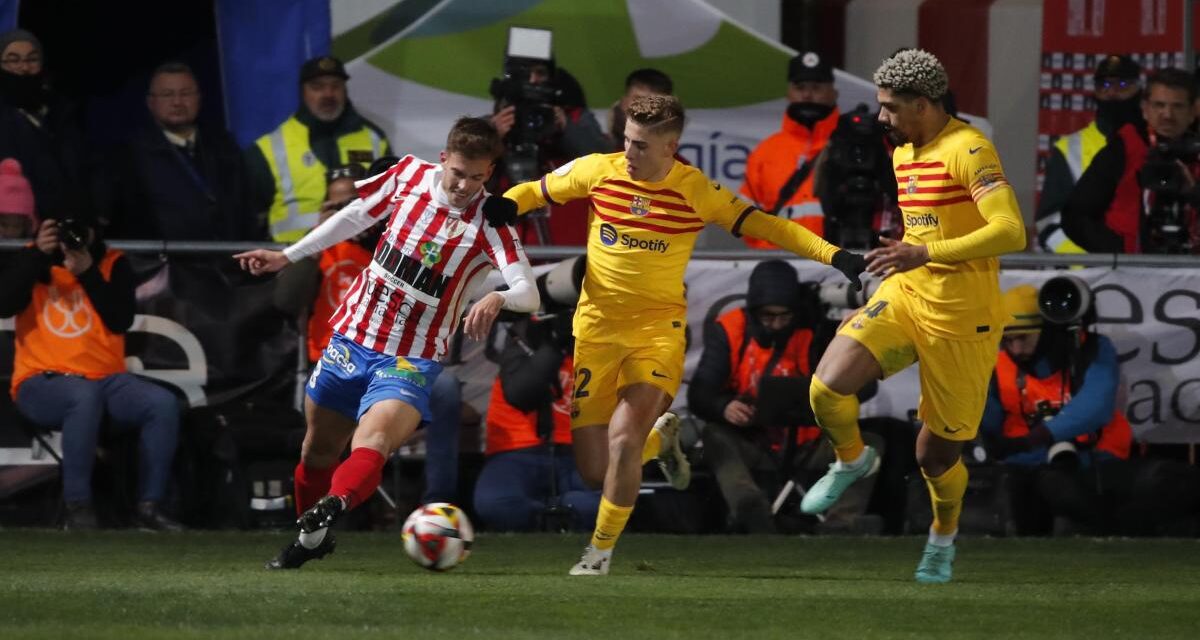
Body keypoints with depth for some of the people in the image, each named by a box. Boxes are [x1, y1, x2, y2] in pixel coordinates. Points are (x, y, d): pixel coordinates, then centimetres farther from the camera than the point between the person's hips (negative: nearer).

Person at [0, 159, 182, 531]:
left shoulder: (112, 263, 10)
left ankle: (149, 506, -18)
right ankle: (77, 507, -33)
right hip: (42, 383, -3)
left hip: (106, 378, 3)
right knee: (84, 395, -39)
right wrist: (37, 254, -16)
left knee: (164, 403, -24)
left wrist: (88, 273, -13)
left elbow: (121, 320, -4)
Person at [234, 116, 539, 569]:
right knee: (319, 449, 16)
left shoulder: (490, 221, -15)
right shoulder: (409, 174, -4)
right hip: (351, 337, 5)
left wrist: (498, 299, -49)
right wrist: (287, 257, 16)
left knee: (373, 439, -31)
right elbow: (355, 217, 13)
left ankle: (330, 508, -56)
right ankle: (309, 538, 40)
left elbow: (529, 293, -27)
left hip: (409, 362, -5)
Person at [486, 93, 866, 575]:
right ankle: (661, 437, 34)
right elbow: (539, 190, 12)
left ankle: (600, 552, -3)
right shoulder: (598, 171, -3)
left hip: (658, 329, -2)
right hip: (596, 327, 2)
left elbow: (759, 224, 0)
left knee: (624, 436, -23)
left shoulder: (696, 191, -7)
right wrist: (507, 205, -11)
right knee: (595, 472, -1)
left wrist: (831, 255, -8)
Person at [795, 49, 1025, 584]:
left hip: (961, 319, -6)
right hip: (904, 297, 7)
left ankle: (944, 534, 36)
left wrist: (925, 254, -33)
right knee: (828, 386, -19)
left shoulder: (967, 150, -17)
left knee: (936, 454, 5)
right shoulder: (903, 152, 11)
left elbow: (1011, 232, -29)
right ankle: (852, 460, 13)